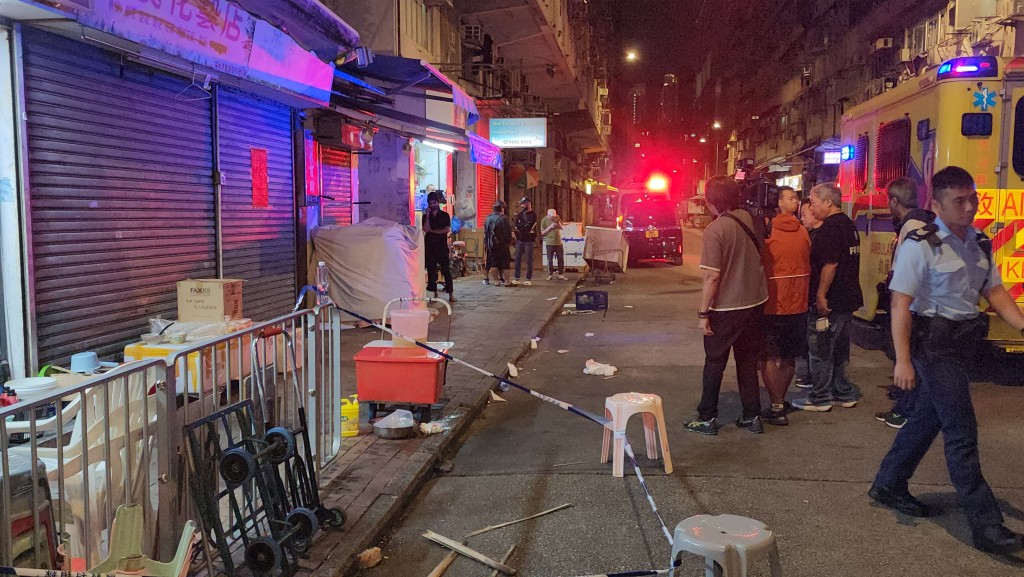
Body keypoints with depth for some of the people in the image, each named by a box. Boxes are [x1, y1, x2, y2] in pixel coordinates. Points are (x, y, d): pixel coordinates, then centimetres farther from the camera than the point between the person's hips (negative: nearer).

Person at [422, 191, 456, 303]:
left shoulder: (445, 215, 4)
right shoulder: (425, 216, 9)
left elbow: (447, 230, -7)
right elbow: (426, 229, -6)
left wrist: (432, 231, -6)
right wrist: (427, 215, -10)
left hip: (442, 246, -3)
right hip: (429, 247, 3)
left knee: (446, 270, -5)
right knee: (431, 270, 3)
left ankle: (451, 294, -4)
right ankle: (435, 294, 10)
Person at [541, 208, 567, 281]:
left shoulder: (557, 218, 3)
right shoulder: (544, 220, -8)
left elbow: (562, 227, 13)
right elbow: (542, 233, -8)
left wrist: (558, 224, -9)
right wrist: (550, 227, -17)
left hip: (559, 243, 4)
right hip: (549, 243, -4)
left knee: (561, 260, 4)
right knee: (550, 260, 1)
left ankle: (561, 275, 11)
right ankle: (550, 275, 12)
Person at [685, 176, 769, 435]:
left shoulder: (715, 229, -18)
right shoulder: (751, 219, 0)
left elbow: (712, 277, -19)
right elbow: (760, 256, 15)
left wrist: (703, 312, -12)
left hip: (725, 307, -6)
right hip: (755, 302, 6)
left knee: (714, 363, 7)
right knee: (748, 360, 16)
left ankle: (707, 419, 14)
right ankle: (752, 417, 20)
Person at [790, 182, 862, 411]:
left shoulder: (831, 227, -17)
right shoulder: (849, 225, 14)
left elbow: (830, 264, -25)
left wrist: (821, 294, -21)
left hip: (829, 300, -10)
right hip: (848, 298, 10)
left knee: (820, 349, 0)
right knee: (840, 348, 17)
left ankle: (819, 398, 8)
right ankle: (844, 393, 25)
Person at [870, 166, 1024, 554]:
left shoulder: (979, 242, 9)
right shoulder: (920, 244, -14)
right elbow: (901, 303, -17)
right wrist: (903, 360, -21)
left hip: (963, 340, 8)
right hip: (933, 340, -8)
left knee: (929, 417, 17)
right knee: (962, 430, -6)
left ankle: (887, 486, 34)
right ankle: (985, 525, 2)